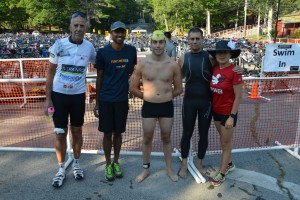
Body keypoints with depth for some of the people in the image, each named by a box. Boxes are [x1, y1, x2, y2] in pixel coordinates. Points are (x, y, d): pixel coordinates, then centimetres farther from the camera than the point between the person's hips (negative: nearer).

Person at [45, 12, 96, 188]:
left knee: (77, 131, 12)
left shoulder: (89, 47, -4)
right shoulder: (59, 45, -9)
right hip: (59, 95, -1)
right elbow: (51, 72, -2)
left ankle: (76, 164, 32)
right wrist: (48, 98, -5)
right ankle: (61, 169, 24)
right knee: (60, 133, 6)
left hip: (78, 95, 1)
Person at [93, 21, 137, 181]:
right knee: (107, 133, 7)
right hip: (105, 99, -2)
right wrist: (97, 103, 0)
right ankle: (108, 165, 25)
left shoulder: (131, 51, 0)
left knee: (118, 132, 12)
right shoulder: (102, 52, -7)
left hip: (122, 99, 2)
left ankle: (116, 162, 30)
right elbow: (99, 78, -1)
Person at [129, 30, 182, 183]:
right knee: (147, 138, 11)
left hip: (167, 106, 0)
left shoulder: (173, 65, -6)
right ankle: (145, 169, 29)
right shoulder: (142, 64, -7)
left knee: (166, 138, 14)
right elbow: (133, 88, 3)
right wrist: (146, 96, 6)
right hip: (149, 106, 0)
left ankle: (169, 168, 32)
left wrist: (165, 96, 7)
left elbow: (178, 89, 6)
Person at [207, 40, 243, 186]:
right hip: (216, 111, 6)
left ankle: (222, 173, 27)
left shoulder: (234, 71, -20)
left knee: (226, 144, 10)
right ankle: (229, 164, 45)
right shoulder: (214, 68, -2)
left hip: (228, 113, -6)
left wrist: (232, 116, -18)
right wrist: (211, 107, 6)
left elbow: (238, 96, -17)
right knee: (224, 140, 23)